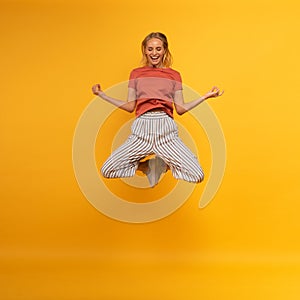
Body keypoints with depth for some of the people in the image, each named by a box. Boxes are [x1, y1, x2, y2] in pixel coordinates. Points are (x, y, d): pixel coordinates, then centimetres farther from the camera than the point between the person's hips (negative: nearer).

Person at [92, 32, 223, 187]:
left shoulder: (174, 75, 14)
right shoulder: (136, 73, 16)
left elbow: (180, 109, 11)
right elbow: (130, 106, 13)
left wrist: (205, 96, 3)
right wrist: (101, 94, 8)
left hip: (166, 130, 0)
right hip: (141, 129, 1)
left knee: (197, 175, -16)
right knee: (107, 170, -14)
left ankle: (165, 164, 13)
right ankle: (147, 166, 12)